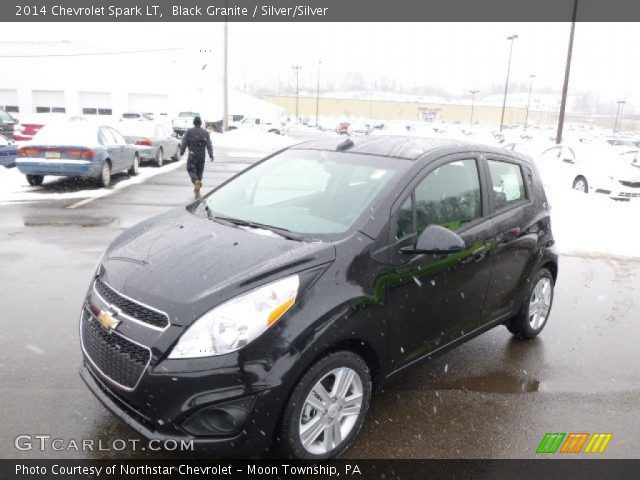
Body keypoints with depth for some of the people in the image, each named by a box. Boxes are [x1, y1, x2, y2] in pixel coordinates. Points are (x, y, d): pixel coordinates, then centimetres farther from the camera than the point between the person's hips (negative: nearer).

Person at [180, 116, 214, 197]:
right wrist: (211, 155, -7)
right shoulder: (205, 132, 3)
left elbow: (184, 142, -3)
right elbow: (209, 145, -6)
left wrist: (181, 152, 11)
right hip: (202, 155, 2)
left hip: (192, 154, -2)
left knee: (191, 170, 7)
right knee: (199, 171, 13)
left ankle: (196, 182, -24)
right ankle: (197, 190, 17)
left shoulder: (189, 131, -2)